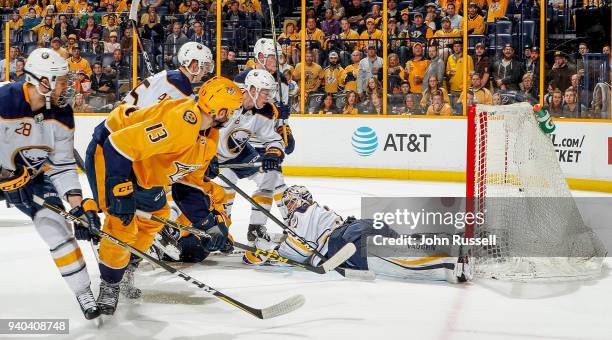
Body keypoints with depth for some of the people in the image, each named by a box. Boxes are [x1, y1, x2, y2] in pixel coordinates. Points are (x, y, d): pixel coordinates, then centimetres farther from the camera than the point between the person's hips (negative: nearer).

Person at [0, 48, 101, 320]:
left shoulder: (61, 114, -12)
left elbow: (62, 165, -6)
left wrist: (78, 204, -15)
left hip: (32, 175, 4)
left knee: (56, 227, -7)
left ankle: (82, 291, 2)